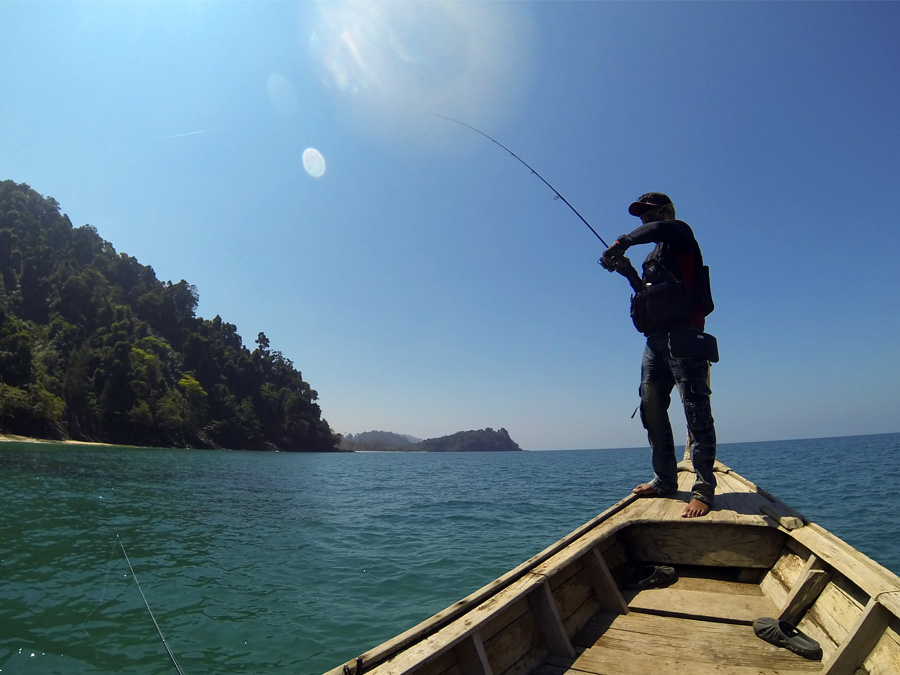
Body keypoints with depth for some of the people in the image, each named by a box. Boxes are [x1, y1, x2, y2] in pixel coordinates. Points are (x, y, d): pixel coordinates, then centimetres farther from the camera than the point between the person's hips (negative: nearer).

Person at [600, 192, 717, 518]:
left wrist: (622, 243, -16)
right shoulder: (653, 258, 28)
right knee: (651, 406, 5)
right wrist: (628, 272, 14)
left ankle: (704, 488, -6)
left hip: (683, 335, -9)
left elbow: (660, 229, -21)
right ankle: (665, 480, 14)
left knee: (695, 409, -9)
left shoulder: (681, 234, 4)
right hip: (657, 338, 9)